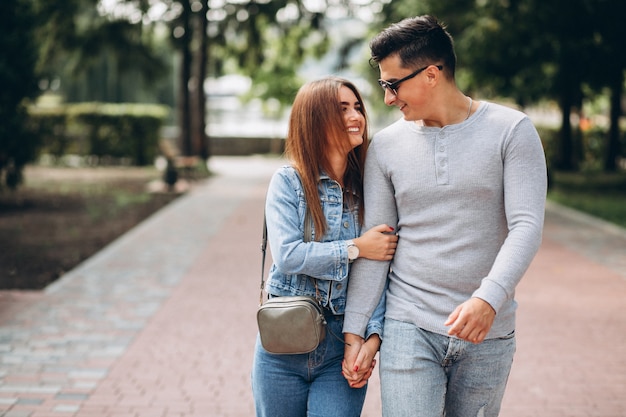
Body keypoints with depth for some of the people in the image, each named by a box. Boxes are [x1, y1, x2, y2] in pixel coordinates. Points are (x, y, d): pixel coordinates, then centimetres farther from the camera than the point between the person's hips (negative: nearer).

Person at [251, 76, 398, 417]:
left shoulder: (367, 188, 1)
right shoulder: (288, 181, -5)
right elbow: (286, 255, -17)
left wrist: (373, 337, -15)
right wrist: (356, 248, -15)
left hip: (342, 350, 1)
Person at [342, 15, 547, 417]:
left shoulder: (511, 130, -3)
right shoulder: (386, 146, 4)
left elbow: (527, 226, -11)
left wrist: (489, 298, -26)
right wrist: (355, 331, 0)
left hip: (488, 332, -1)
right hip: (409, 327, 1)